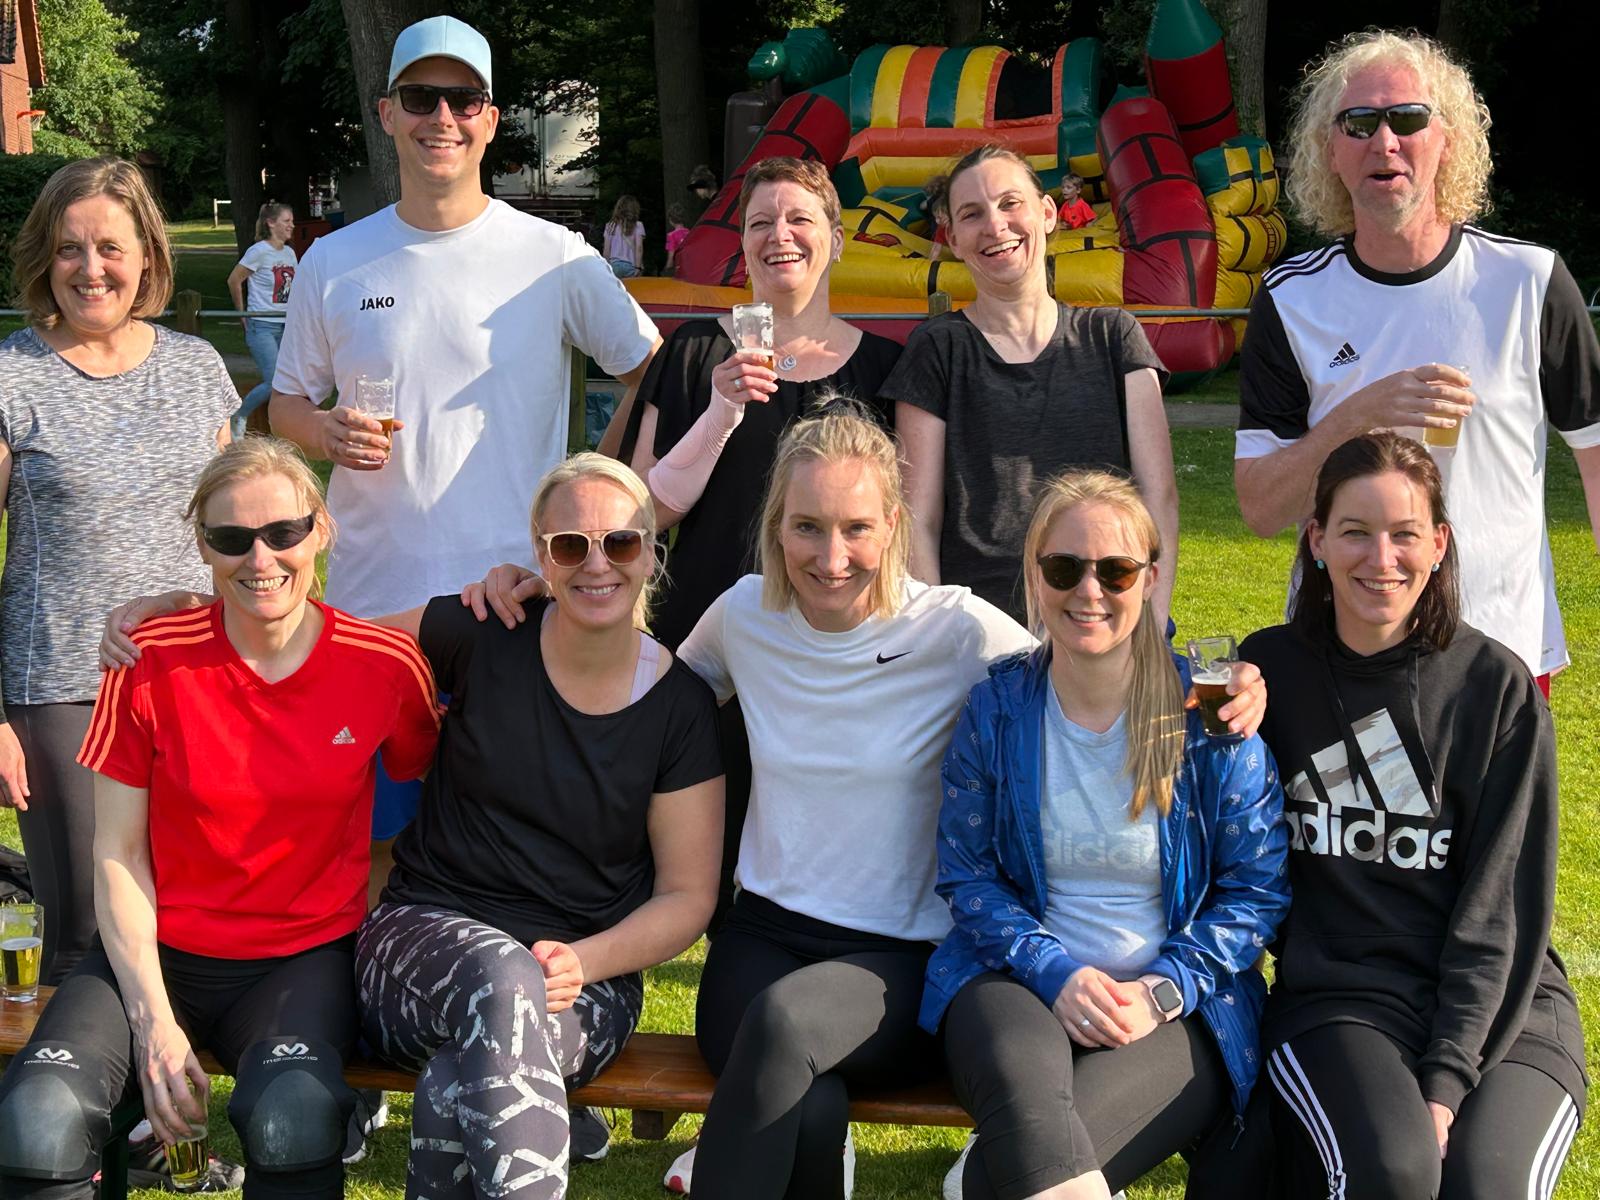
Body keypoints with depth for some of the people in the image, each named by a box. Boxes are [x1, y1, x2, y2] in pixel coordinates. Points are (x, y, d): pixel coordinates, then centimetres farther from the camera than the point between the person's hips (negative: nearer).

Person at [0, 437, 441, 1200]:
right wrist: (153, 1020, -14)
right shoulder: (152, 660, -6)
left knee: (294, 1121, -35)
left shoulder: (385, 666, -5)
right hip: (159, 950, 1)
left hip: (305, 957, 0)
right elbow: (118, 852, -4)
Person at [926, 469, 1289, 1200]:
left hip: (1179, 1008, -1)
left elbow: (1257, 889, 2)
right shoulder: (994, 709, 4)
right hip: (1018, 980, 1)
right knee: (1027, 1091, -37)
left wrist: (1162, 990, -12)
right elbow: (965, 873, 5)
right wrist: (1054, 972, -11)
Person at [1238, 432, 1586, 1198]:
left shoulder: (1497, 686, 0)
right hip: (1337, 999, 0)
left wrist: (1447, 1079, -13)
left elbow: (1502, 904, -4)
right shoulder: (1270, 670, 4)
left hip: (1500, 1001, 0)